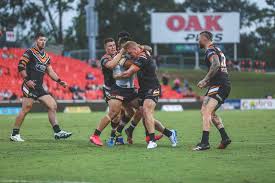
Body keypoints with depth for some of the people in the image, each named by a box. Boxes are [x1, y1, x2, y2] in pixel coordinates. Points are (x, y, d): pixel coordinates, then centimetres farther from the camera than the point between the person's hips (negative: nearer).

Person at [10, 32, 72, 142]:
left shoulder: (46, 56, 20)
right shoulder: (29, 53, -3)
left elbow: (50, 71, 22)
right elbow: (20, 67, -9)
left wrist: (59, 81, 9)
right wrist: (27, 80, -17)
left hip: (39, 88, 8)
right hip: (30, 86, -8)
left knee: (53, 106, -1)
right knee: (26, 109, -11)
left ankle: (57, 132, -1)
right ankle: (15, 134, -1)